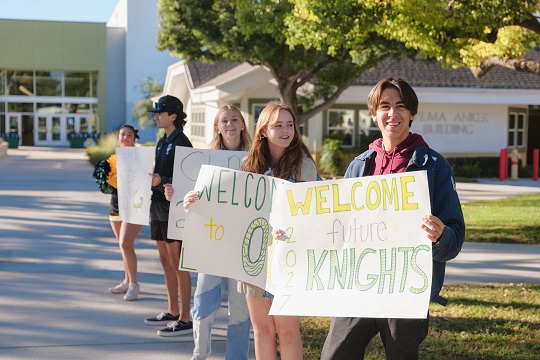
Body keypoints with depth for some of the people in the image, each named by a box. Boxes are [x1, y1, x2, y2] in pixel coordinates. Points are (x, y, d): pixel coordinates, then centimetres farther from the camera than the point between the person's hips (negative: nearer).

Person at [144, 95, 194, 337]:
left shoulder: (181, 143, -13)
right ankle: (172, 312, 25)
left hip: (175, 211, -9)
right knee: (165, 262, 14)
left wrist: (161, 181, -29)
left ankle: (184, 319, 1)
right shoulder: (162, 142, 14)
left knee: (178, 264, -4)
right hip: (159, 208, 9)